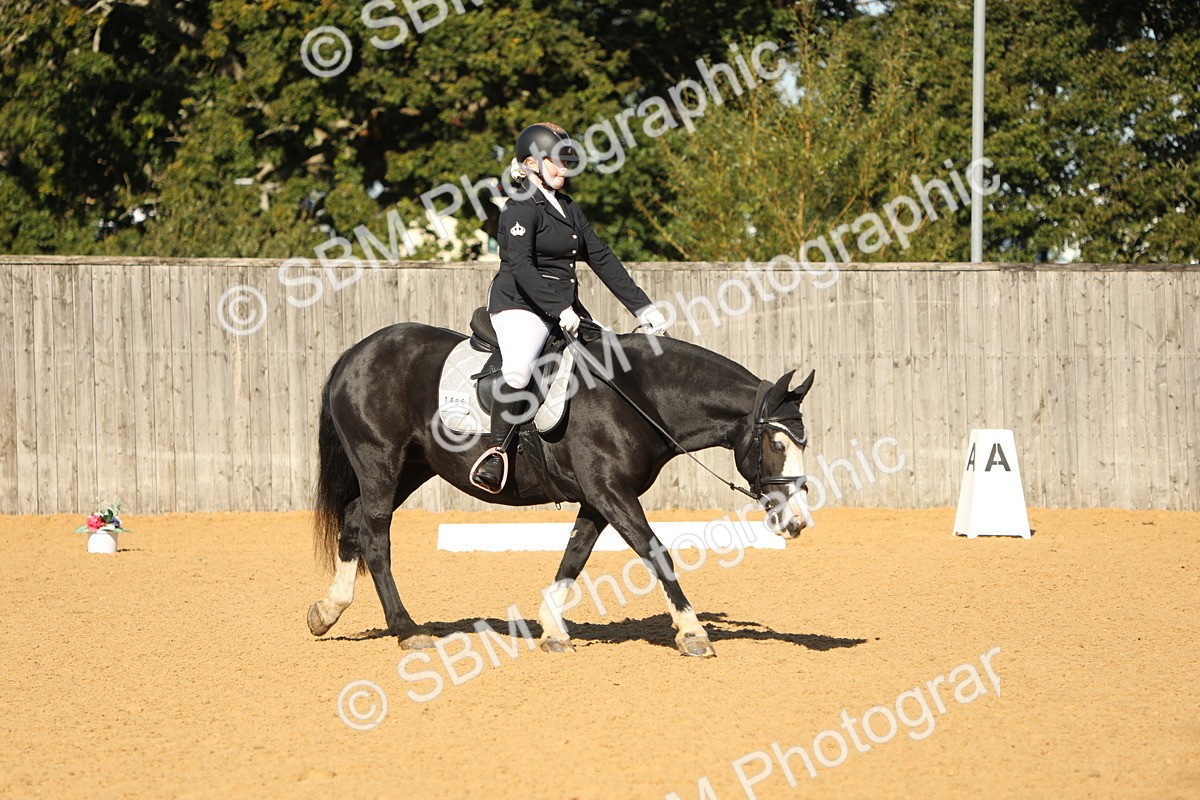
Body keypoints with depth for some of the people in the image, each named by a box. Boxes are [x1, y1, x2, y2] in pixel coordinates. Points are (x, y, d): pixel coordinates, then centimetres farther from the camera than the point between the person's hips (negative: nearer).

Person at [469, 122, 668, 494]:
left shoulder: (568, 208, 19)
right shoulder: (522, 209, -9)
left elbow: (601, 258, 17)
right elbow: (521, 267, -21)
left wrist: (642, 306, 10)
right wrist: (559, 309, -30)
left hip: (566, 306, 9)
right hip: (521, 304, -9)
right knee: (519, 368, -35)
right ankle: (496, 450, -28)